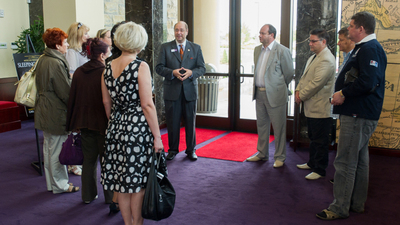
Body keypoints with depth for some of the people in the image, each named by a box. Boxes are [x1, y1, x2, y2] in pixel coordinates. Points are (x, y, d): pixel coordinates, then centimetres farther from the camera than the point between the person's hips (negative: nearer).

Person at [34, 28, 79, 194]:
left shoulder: (42, 60, 9)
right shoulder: (56, 63, -20)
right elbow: (65, 91, -19)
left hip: (44, 110, 10)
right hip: (57, 113, -10)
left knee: (48, 147, 17)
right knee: (57, 149, 2)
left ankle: (51, 183, 29)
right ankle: (60, 185, 14)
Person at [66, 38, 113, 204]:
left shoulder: (78, 72, 1)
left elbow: (72, 98, 6)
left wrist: (73, 124, 14)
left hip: (84, 122, 5)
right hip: (103, 122, -5)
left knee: (88, 159, 16)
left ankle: (88, 195, 26)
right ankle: (110, 196, 19)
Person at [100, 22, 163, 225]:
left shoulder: (108, 68, 5)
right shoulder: (141, 67, -12)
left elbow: (106, 103, 12)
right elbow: (147, 105, -15)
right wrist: (157, 136, -10)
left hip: (116, 128, 6)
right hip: (138, 128, -6)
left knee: (120, 178, 14)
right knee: (137, 180, 7)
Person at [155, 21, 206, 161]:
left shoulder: (196, 48, 8)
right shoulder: (165, 47, 6)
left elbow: (202, 68, 5)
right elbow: (159, 68, 1)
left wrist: (191, 73, -15)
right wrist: (172, 72, -17)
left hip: (190, 91, 1)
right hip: (172, 91, 0)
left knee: (190, 122, 7)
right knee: (172, 123, 5)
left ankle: (191, 150, 20)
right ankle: (173, 150, 20)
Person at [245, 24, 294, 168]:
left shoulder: (282, 51, -11)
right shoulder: (257, 50, 11)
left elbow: (289, 73, -4)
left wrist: (278, 88, 7)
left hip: (274, 95, -7)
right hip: (259, 93, 7)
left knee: (278, 128, 2)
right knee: (261, 125, 16)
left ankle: (280, 157, 14)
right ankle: (262, 154, 30)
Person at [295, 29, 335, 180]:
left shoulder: (326, 60, -18)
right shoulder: (313, 57, 15)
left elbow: (317, 83, -23)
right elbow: (305, 76, 19)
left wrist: (302, 96, -14)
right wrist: (298, 90, 2)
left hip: (320, 108, -10)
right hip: (311, 107, 10)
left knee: (320, 141, 0)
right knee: (313, 138, 21)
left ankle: (320, 170, 10)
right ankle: (312, 163, 35)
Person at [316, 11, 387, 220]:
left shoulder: (369, 49, -17)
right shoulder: (365, 48, 17)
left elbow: (367, 82, -28)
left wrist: (344, 94, -16)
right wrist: (343, 93, 7)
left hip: (358, 115, -11)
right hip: (359, 113, 11)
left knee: (345, 162, -6)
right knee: (359, 160, 17)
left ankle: (339, 208, 2)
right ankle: (357, 203, 28)